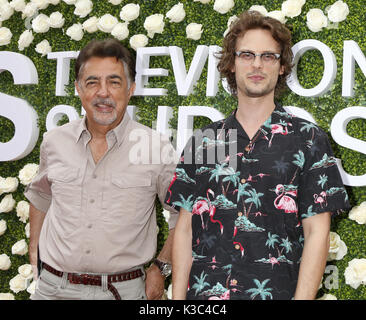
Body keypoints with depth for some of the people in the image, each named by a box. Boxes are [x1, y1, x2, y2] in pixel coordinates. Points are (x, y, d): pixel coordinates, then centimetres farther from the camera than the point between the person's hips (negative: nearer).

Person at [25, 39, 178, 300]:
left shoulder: (157, 148, -10)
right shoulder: (54, 142, 0)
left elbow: (183, 215, 0)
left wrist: (160, 268, -1)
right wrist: (34, 251, 17)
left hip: (124, 288, -2)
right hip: (54, 287, 3)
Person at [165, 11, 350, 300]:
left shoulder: (308, 139, -2)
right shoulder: (203, 141, 5)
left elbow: (316, 231, -5)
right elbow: (185, 226, 5)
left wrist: (302, 297, -14)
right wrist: (178, 296, -2)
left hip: (276, 291, -2)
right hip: (203, 290, 2)